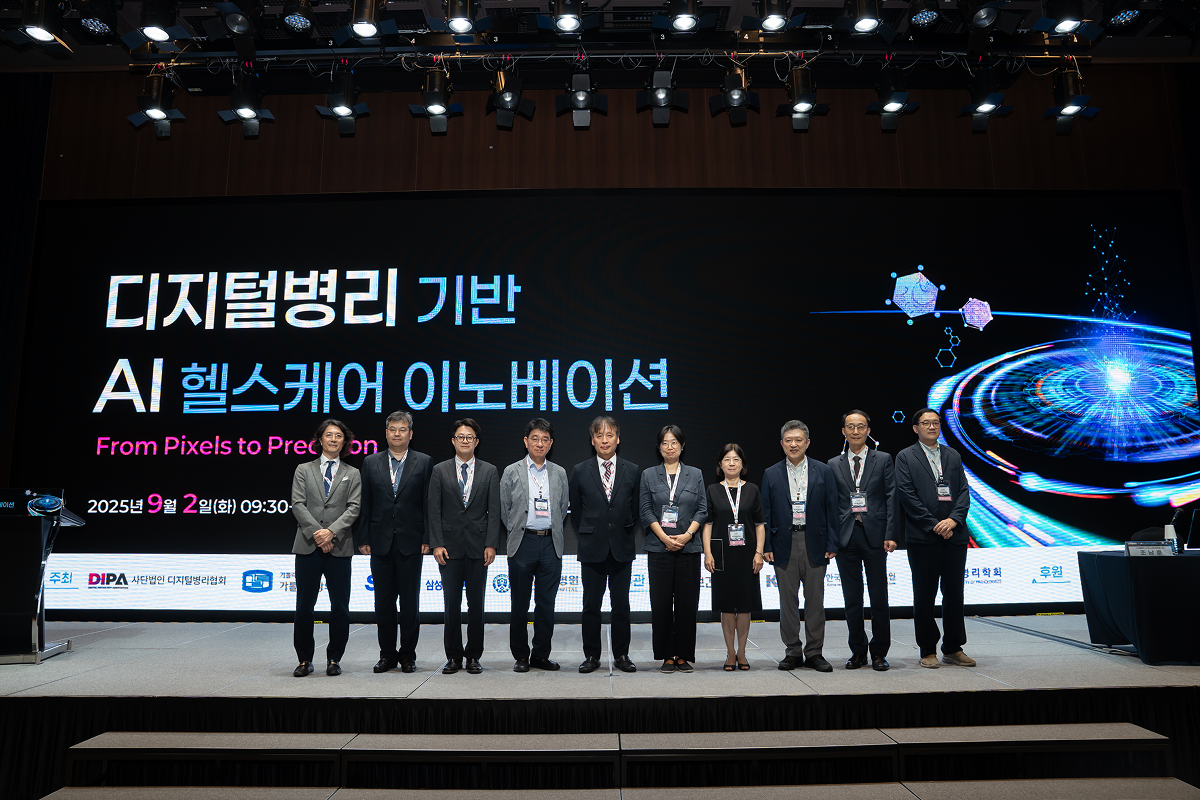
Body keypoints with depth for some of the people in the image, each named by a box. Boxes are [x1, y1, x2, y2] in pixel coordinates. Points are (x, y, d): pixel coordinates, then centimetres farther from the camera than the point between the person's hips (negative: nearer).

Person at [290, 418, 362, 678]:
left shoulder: (353, 474, 11)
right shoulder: (303, 470, 12)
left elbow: (354, 508, 0)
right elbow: (298, 504, 1)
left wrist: (331, 532, -14)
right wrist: (316, 533, -11)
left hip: (339, 547, 0)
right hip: (308, 546, 0)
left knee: (340, 607, 2)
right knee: (304, 606, 3)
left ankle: (334, 659, 15)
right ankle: (305, 660, 16)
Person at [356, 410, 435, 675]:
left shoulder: (424, 462, 3)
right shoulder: (371, 462, 8)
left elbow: (429, 503, 0)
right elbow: (365, 504, 7)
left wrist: (427, 539, -6)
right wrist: (363, 539, 1)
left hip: (411, 543, -2)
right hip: (381, 543, 2)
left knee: (410, 601, 4)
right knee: (383, 602, 8)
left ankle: (408, 655, 16)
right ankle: (387, 654, 20)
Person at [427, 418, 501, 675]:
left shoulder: (489, 471, 6)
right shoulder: (440, 471, 6)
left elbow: (494, 511, 2)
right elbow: (433, 510, 2)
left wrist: (491, 544, -6)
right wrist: (436, 544, -6)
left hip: (478, 547, 0)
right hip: (449, 547, 0)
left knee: (476, 604, 5)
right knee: (451, 604, 4)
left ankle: (473, 656, 15)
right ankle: (453, 656, 15)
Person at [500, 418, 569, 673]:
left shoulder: (559, 473, 9)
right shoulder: (511, 472, 2)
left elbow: (563, 509, 14)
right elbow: (504, 509, 6)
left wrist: (551, 533, 8)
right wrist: (517, 532, 6)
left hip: (551, 544, 2)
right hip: (523, 544, -2)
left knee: (547, 604, 6)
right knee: (520, 604, 5)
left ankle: (541, 655, 17)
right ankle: (521, 656, 17)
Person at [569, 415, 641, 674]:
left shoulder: (632, 471, 4)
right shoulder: (580, 471, 2)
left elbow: (635, 510, 10)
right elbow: (575, 510, 9)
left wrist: (624, 534, 8)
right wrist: (588, 535, 9)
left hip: (622, 548, 1)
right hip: (592, 548, 0)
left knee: (621, 605, 7)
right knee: (591, 605, 5)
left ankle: (621, 655, 18)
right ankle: (591, 656, 16)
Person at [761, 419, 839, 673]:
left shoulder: (823, 471, 5)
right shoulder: (771, 474, 6)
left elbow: (831, 509, 3)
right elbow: (765, 514, 5)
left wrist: (831, 544, -3)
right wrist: (766, 546, -2)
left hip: (814, 543, 0)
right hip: (784, 544, 0)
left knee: (815, 600, 5)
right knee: (788, 601, 5)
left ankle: (814, 652, 16)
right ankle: (793, 652, 16)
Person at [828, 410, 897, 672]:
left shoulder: (883, 460, 6)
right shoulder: (834, 464, 10)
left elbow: (891, 498, 1)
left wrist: (890, 535, -8)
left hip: (874, 535, -1)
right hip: (846, 537, 2)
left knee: (879, 598, 3)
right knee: (852, 599, 7)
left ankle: (879, 652, 15)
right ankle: (858, 651, 18)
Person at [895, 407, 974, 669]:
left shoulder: (953, 456, 15)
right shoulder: (905, 457, 2)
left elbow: (964, 491, 8)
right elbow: (907, 495, -6)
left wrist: (954, 520, -9)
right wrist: (933, 525, -12)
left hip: (954, 535, 4)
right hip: (923, 537, -4)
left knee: (954, 594, 8)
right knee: (924, 596, 2)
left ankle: (953, 649, 19)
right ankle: (928, 651, 12)